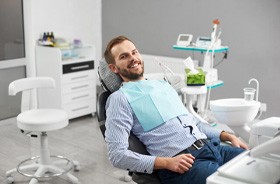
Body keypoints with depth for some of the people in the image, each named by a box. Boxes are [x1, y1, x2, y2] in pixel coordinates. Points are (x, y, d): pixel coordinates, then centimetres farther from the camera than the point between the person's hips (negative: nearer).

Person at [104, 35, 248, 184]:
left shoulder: (163, 85, 23)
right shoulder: (120, 98, 1)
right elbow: (117, 155, -8)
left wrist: (228, 136, 13)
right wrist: (167, 163, -18)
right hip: (179, 166, -7)